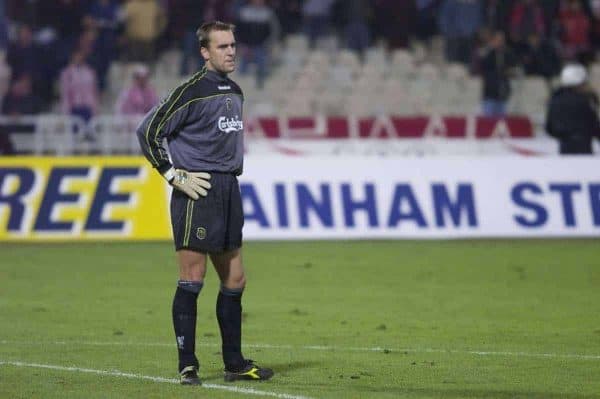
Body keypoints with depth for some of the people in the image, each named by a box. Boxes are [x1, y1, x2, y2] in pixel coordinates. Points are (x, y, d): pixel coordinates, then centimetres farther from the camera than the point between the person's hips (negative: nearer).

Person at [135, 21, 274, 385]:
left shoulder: (235, 92, 14)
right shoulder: (192, 91, -11)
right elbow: (149, 131, -12)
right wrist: (174, 175, -13)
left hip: (229, 191, 8)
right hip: (198, 190, -8)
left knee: (235, 280, 11)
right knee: (192, 279, -7)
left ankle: (235, 363, 19)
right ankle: (188, 366, -3)